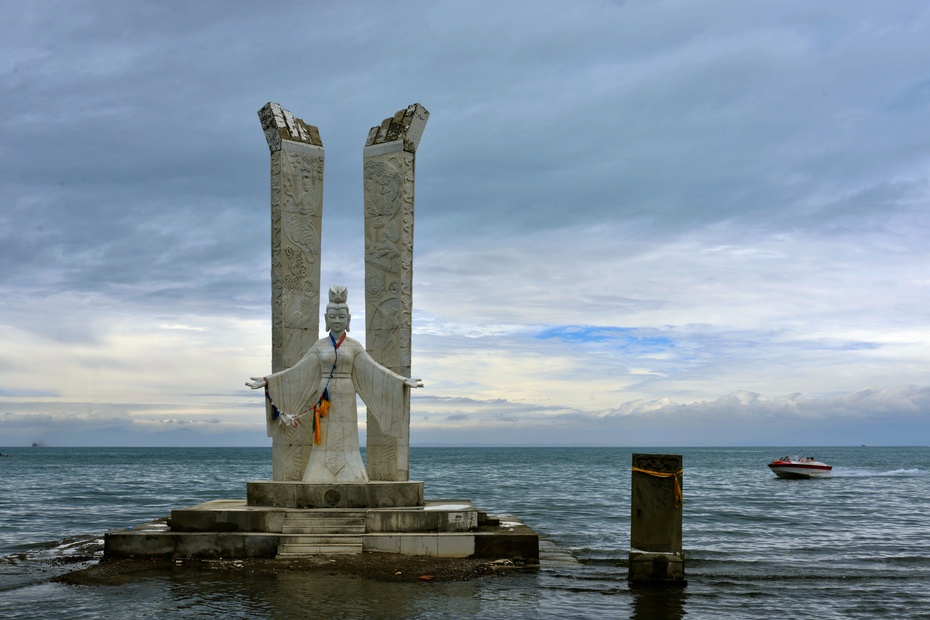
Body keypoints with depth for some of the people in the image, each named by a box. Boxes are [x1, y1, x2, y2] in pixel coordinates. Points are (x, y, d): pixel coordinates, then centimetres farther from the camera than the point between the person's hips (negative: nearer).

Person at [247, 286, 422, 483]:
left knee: (345, 442, -3)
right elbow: (297, 372, 5)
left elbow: (374, 369, -3)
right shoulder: (319, 345, 6)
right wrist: (266, 381, -1)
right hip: (324, 399, 1)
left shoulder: (354, 346, 4)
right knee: (325, 443, -1)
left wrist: (403, 381, -13)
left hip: (346, 398, -1)